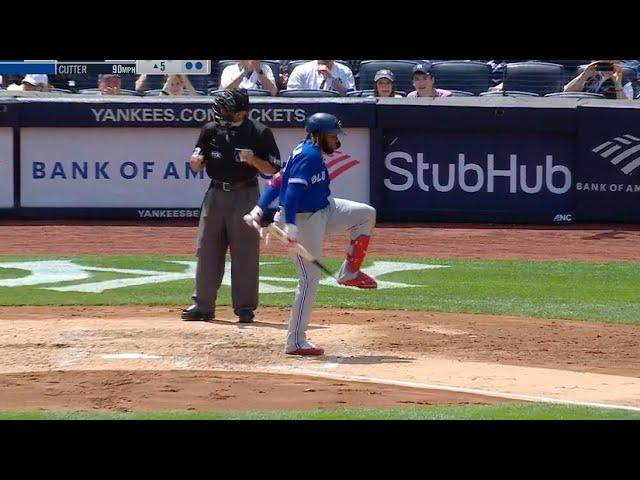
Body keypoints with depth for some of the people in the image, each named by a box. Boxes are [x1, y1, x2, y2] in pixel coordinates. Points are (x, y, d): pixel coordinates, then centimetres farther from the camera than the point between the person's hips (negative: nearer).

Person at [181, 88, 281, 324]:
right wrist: (197, 159, -13)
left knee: (245, 253, -1)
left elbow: (273, 169, -4)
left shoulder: (259, 133, -6)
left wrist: (254, 160, -22)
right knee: (207, 250, 6)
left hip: (245, 196, -4)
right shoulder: (211, 130, 5)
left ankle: (245, 308, 6)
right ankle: (203, 306, 13)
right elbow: (196, 166, 10)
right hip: (215, 195, 4)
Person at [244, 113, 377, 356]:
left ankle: (350, 272, 15)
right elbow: (292, 191, -29)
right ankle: (296, 342, -3)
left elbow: (278, 181, 11)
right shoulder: (309, 156, -20)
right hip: (303, 222, -10)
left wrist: (260, 209, 5)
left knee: (366, 213, 12)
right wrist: (290, 227, -36)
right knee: (310, 278, -8)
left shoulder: (308, 152, 11)